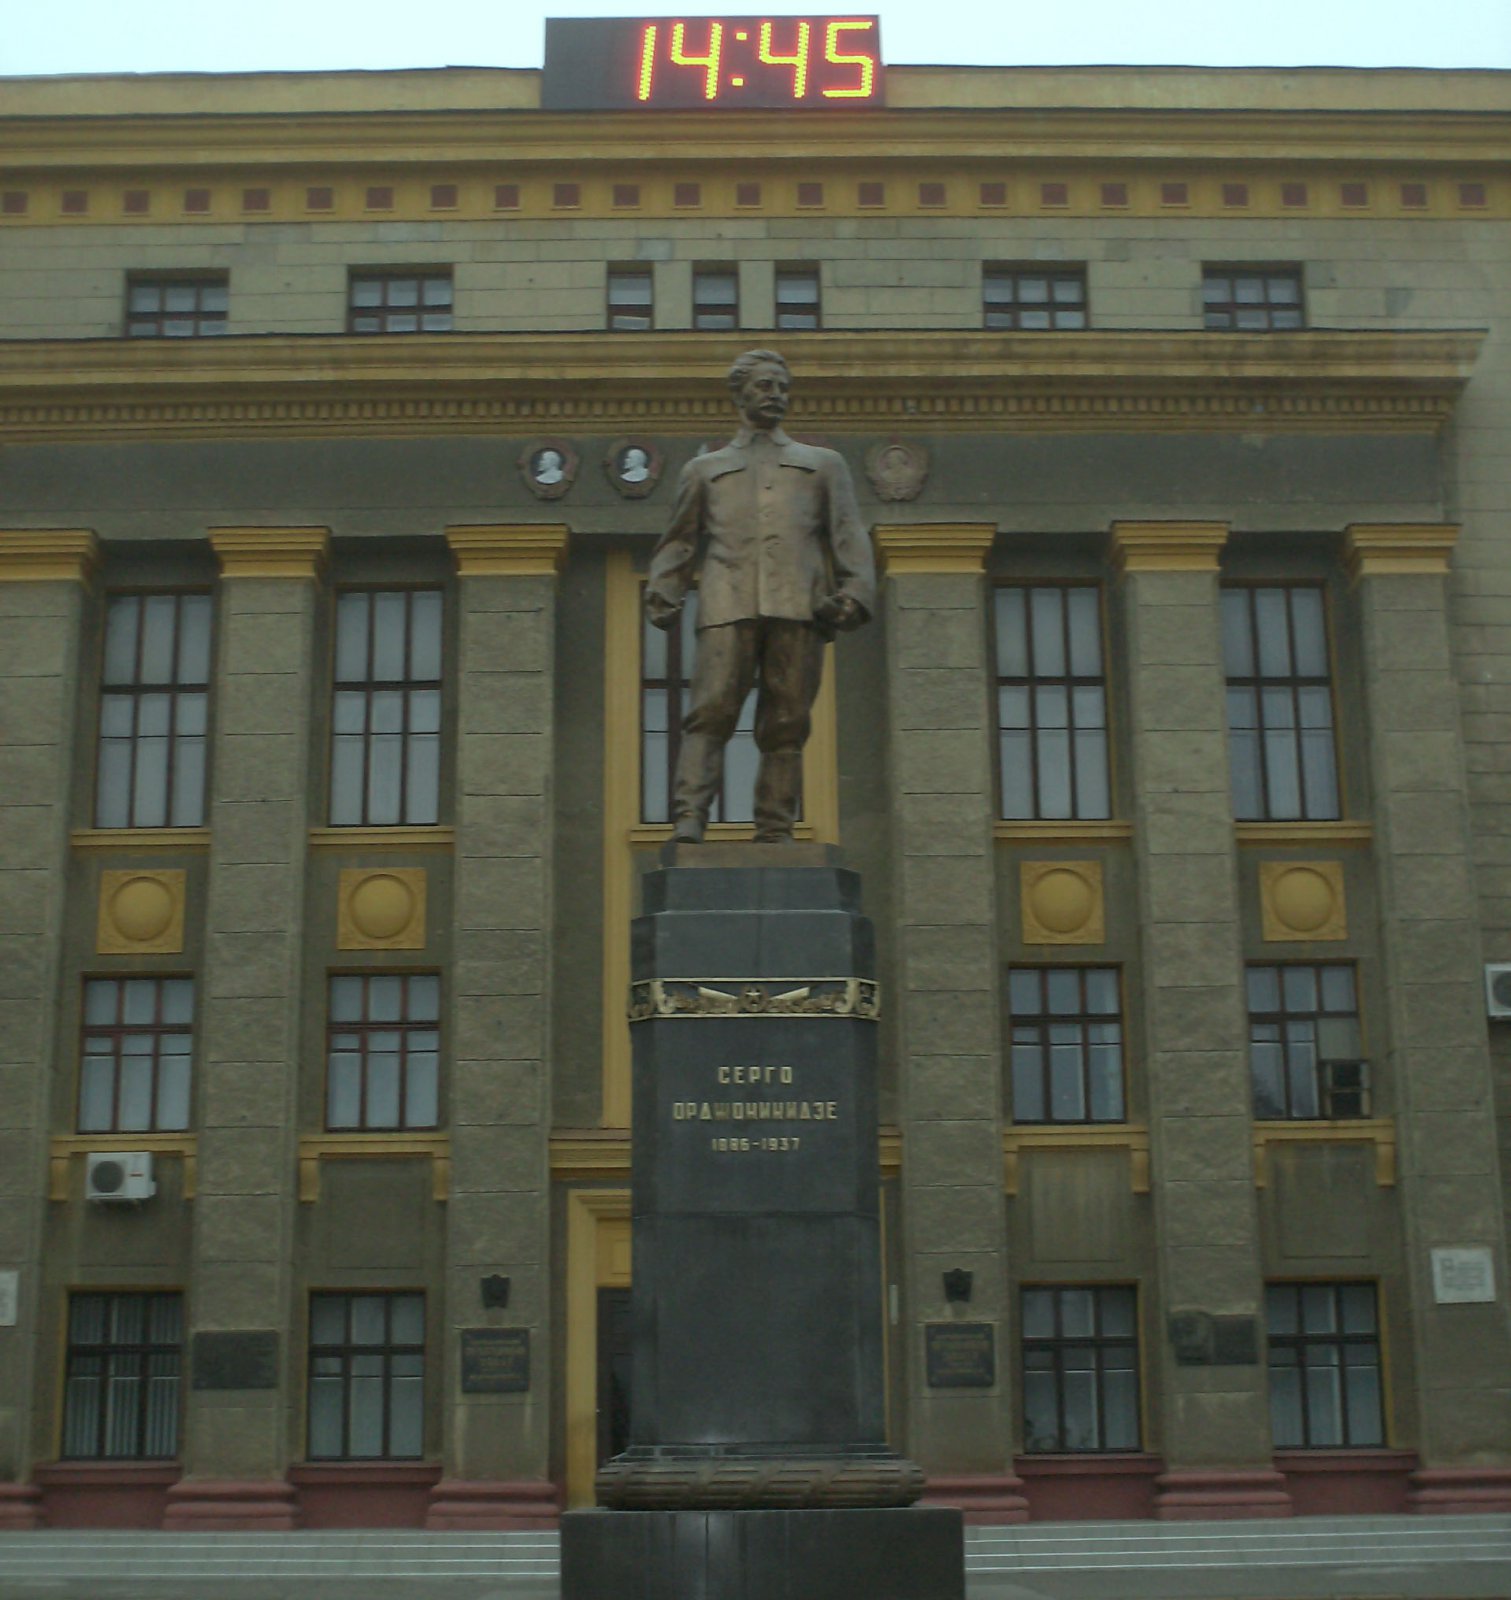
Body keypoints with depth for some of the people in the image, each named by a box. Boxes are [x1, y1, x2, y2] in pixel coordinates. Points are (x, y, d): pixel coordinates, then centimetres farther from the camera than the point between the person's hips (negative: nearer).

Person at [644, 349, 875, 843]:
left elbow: (849, 535, 16)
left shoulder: (823, 464, 28)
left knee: (786, 724, -5)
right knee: (711, 713, -15)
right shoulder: (705, 469, 27)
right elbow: (679, 542, 23)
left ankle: (775, 835, -6)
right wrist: (662, 595, 5)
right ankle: (689, 818, -21)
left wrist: (854, 594, -1)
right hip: (728, 606, 0)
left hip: (799, 605, 1)